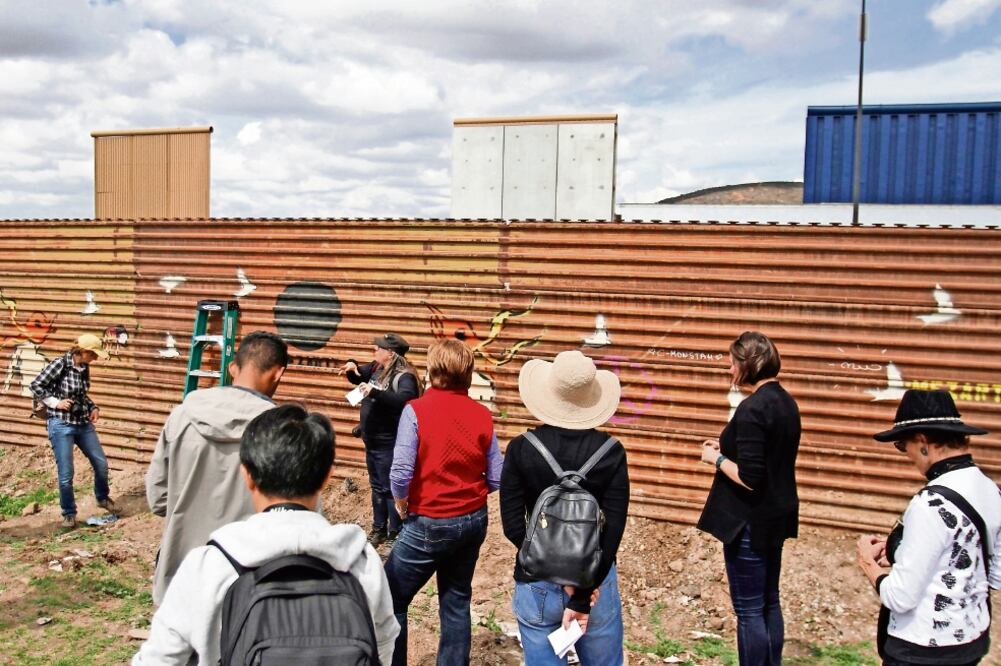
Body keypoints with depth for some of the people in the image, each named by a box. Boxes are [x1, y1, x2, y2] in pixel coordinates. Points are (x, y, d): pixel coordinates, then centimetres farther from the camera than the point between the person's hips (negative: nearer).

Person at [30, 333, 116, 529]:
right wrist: (56, 402, -15)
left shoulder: (84, 368, 4)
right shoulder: (59, 364, -15)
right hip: (61, 425, -6)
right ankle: (69, 514, 16)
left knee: (101, 463, 8)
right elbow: (36, 385, -10)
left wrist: (93, 408, 3)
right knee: (66, 473, -1)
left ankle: (103, 498, 33)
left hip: (84, 423, 6)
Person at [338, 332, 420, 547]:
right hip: (372, 441, 9)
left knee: (391, 489, 0)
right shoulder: (377, 368, 5)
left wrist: (374, 392, -42)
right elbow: (358, 378, 23)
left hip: (389, 444, -9)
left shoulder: (404, 377, -20)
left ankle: (396, 534, 12)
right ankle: (379, 529, 34)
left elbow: (403, 400, -38)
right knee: (377, 487, 20)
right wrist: (353, 367, 1)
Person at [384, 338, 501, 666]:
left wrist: (401, 504, -1)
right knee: (456, 601, 18)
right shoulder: (482, 415, -2)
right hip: (474, 520, 5)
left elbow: (401, 474, -20)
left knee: (390, 601, 11)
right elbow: (496, 479, -1)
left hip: (430, 523, -5)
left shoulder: (416, 410, -15)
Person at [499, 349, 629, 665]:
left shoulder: (520, 449, -9)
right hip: (597, 582, 1)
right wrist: (582, 596, -12)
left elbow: (513, 526, -13)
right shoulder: (612, 452, -8)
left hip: (537, 584, -1)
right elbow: (613, 530, -13)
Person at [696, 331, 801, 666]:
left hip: (750, 522, -9)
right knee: (769, 602, 20)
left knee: (749, 610, 2)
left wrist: (716, 458, -9)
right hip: (777, 514, 9)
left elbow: (749, 478, -24)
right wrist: (728, 447, 9)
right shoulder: (786, 402, 6)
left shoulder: (751, 409, -22)